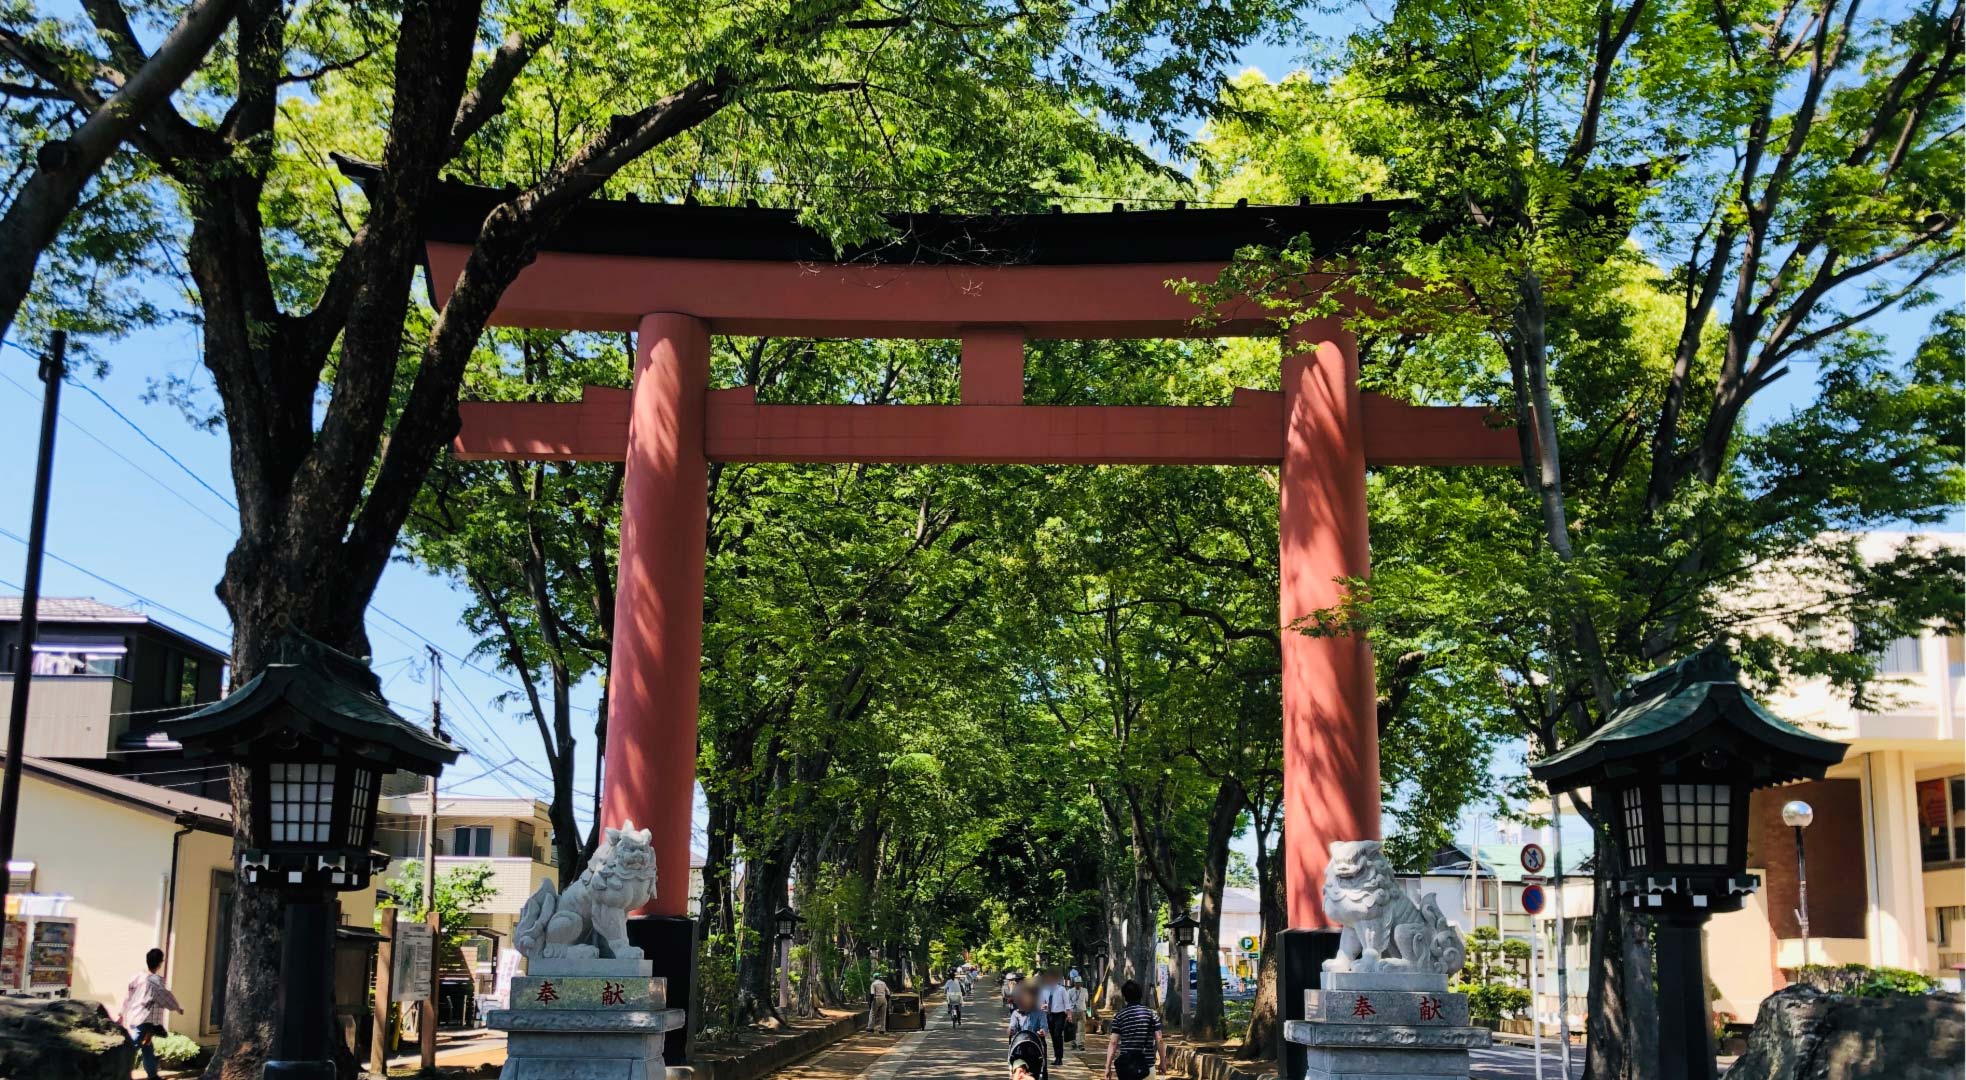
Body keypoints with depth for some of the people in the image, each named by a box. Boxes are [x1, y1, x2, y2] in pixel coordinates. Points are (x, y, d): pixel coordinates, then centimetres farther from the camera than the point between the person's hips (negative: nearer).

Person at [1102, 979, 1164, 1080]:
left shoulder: (1119, 1016, 0)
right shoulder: (1151, 1014, -1)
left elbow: (1113, 1042, -4)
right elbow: (1159, 1040, -3)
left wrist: (1108, 1066, -3)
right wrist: (1162, 1061, 7)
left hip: (1125, 1064, 1)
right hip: (1147, 1064, -1)